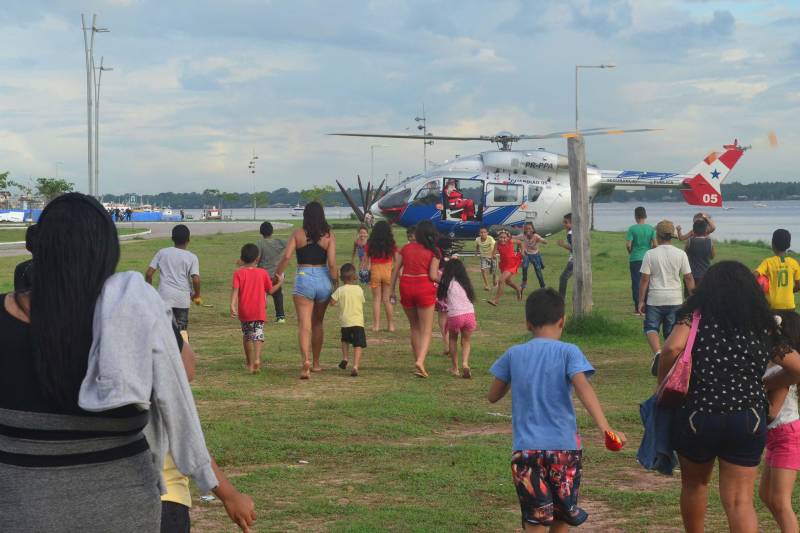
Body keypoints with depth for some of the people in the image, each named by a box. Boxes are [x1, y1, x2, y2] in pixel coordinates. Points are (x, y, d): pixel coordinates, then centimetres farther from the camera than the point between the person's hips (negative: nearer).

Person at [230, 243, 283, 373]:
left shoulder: (238, 273, -2)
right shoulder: (263, 273, 1)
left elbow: (235, 290, -14)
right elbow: (270, 290, 8)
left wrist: (232, 306, -20)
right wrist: (280, 282, 23)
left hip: (244, 311, 1)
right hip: (259, 311, -1)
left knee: (246, 335, 17)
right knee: (258, 334, -4)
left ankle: (250, 362, 26)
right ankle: (257, 359, -28)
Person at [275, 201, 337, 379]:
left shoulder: (298, 234, -2)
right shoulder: (329, 236, -1)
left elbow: (286, 257, -11)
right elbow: (332, 263, -7)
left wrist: (277, 276, 0)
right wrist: (335, 283, 1)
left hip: (304, 279, -2)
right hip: (323, 279, 2)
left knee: (304, 324, -4)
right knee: (318, 323, 19)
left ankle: (306, 361, -26)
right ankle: (316, 363, 30)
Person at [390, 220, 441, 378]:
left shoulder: (406, 248, 9)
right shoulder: (434, 251, -1)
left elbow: (395, 270, 8)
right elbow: (433, 275, -9)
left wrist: (392, 291, 16)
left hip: (406, 288, 4)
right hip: (424, 288, -3)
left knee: (414, 327, 20)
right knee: (426, 330, 3)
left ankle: (418, 361, 22)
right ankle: (420, 361, -18)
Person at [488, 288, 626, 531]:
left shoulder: (513, 355, 4)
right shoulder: (568, 352, -4)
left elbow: (493, 396, 13)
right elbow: (583, 388, -19)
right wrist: (605, 428, -28)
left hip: (525, 449, 1)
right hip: (564, 447, -1)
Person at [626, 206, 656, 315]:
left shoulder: (632, 229, -8)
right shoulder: (651, 228, -2)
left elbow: (628, 245, -11)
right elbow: (655, 244, -5)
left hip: (635, 259, -2)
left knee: (636, 282, 3)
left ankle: (637, 308, 3)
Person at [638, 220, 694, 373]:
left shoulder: (650, 254, -6)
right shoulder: (681, 254, -1)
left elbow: (644, 279, -6)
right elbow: (688, 278, 1)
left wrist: (641, 301, 0)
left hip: (654, 299, -2)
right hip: (675, 300, 2)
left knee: (651, 328, 7)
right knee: (672, 332, 10)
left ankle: (657, 352, -18)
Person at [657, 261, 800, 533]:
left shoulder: (696, 315, -3)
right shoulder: (763, 326, 5)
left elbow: (672, 349, -20)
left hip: (696, 417, -1)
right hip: (748, 421, 1)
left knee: (694, 483, 25)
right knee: (740, 501, 4)